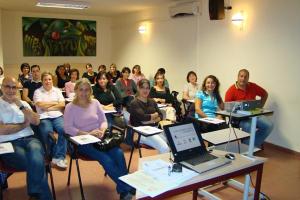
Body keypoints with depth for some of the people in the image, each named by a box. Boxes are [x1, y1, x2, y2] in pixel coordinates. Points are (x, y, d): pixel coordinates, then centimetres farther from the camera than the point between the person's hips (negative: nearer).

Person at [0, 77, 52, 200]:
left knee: (36, 162, -33)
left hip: (29, 139, 3)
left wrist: (20, 105, -2)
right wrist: (24, 124, 2)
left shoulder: (23, 103, 19)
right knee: (37, 164, -30)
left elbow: (36, 121, 4)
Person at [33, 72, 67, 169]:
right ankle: (60, 157, -14)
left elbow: (62, 104, 4)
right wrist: (54, 103, 1)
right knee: (47, 132, -32)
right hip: (44, 117, -2)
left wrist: (48, 107, -5)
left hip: (57, 116, 2)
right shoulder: (38, 92, 9)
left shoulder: (57, 90, 17)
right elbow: (40, 105, -6)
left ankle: (58, 157, -23)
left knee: (64, 129, -29)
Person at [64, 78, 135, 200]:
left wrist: (102, 131, -12)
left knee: (119, 153, -25)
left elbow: (104, 121, 11)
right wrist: (87, 134, -20)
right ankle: (126, 189, -17)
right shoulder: (70, 107, 0)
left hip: (99, 138, 4)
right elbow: (68, 128, -10)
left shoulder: (95, 103, 11)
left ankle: (123, 189, -16)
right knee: (106, 159, -29)